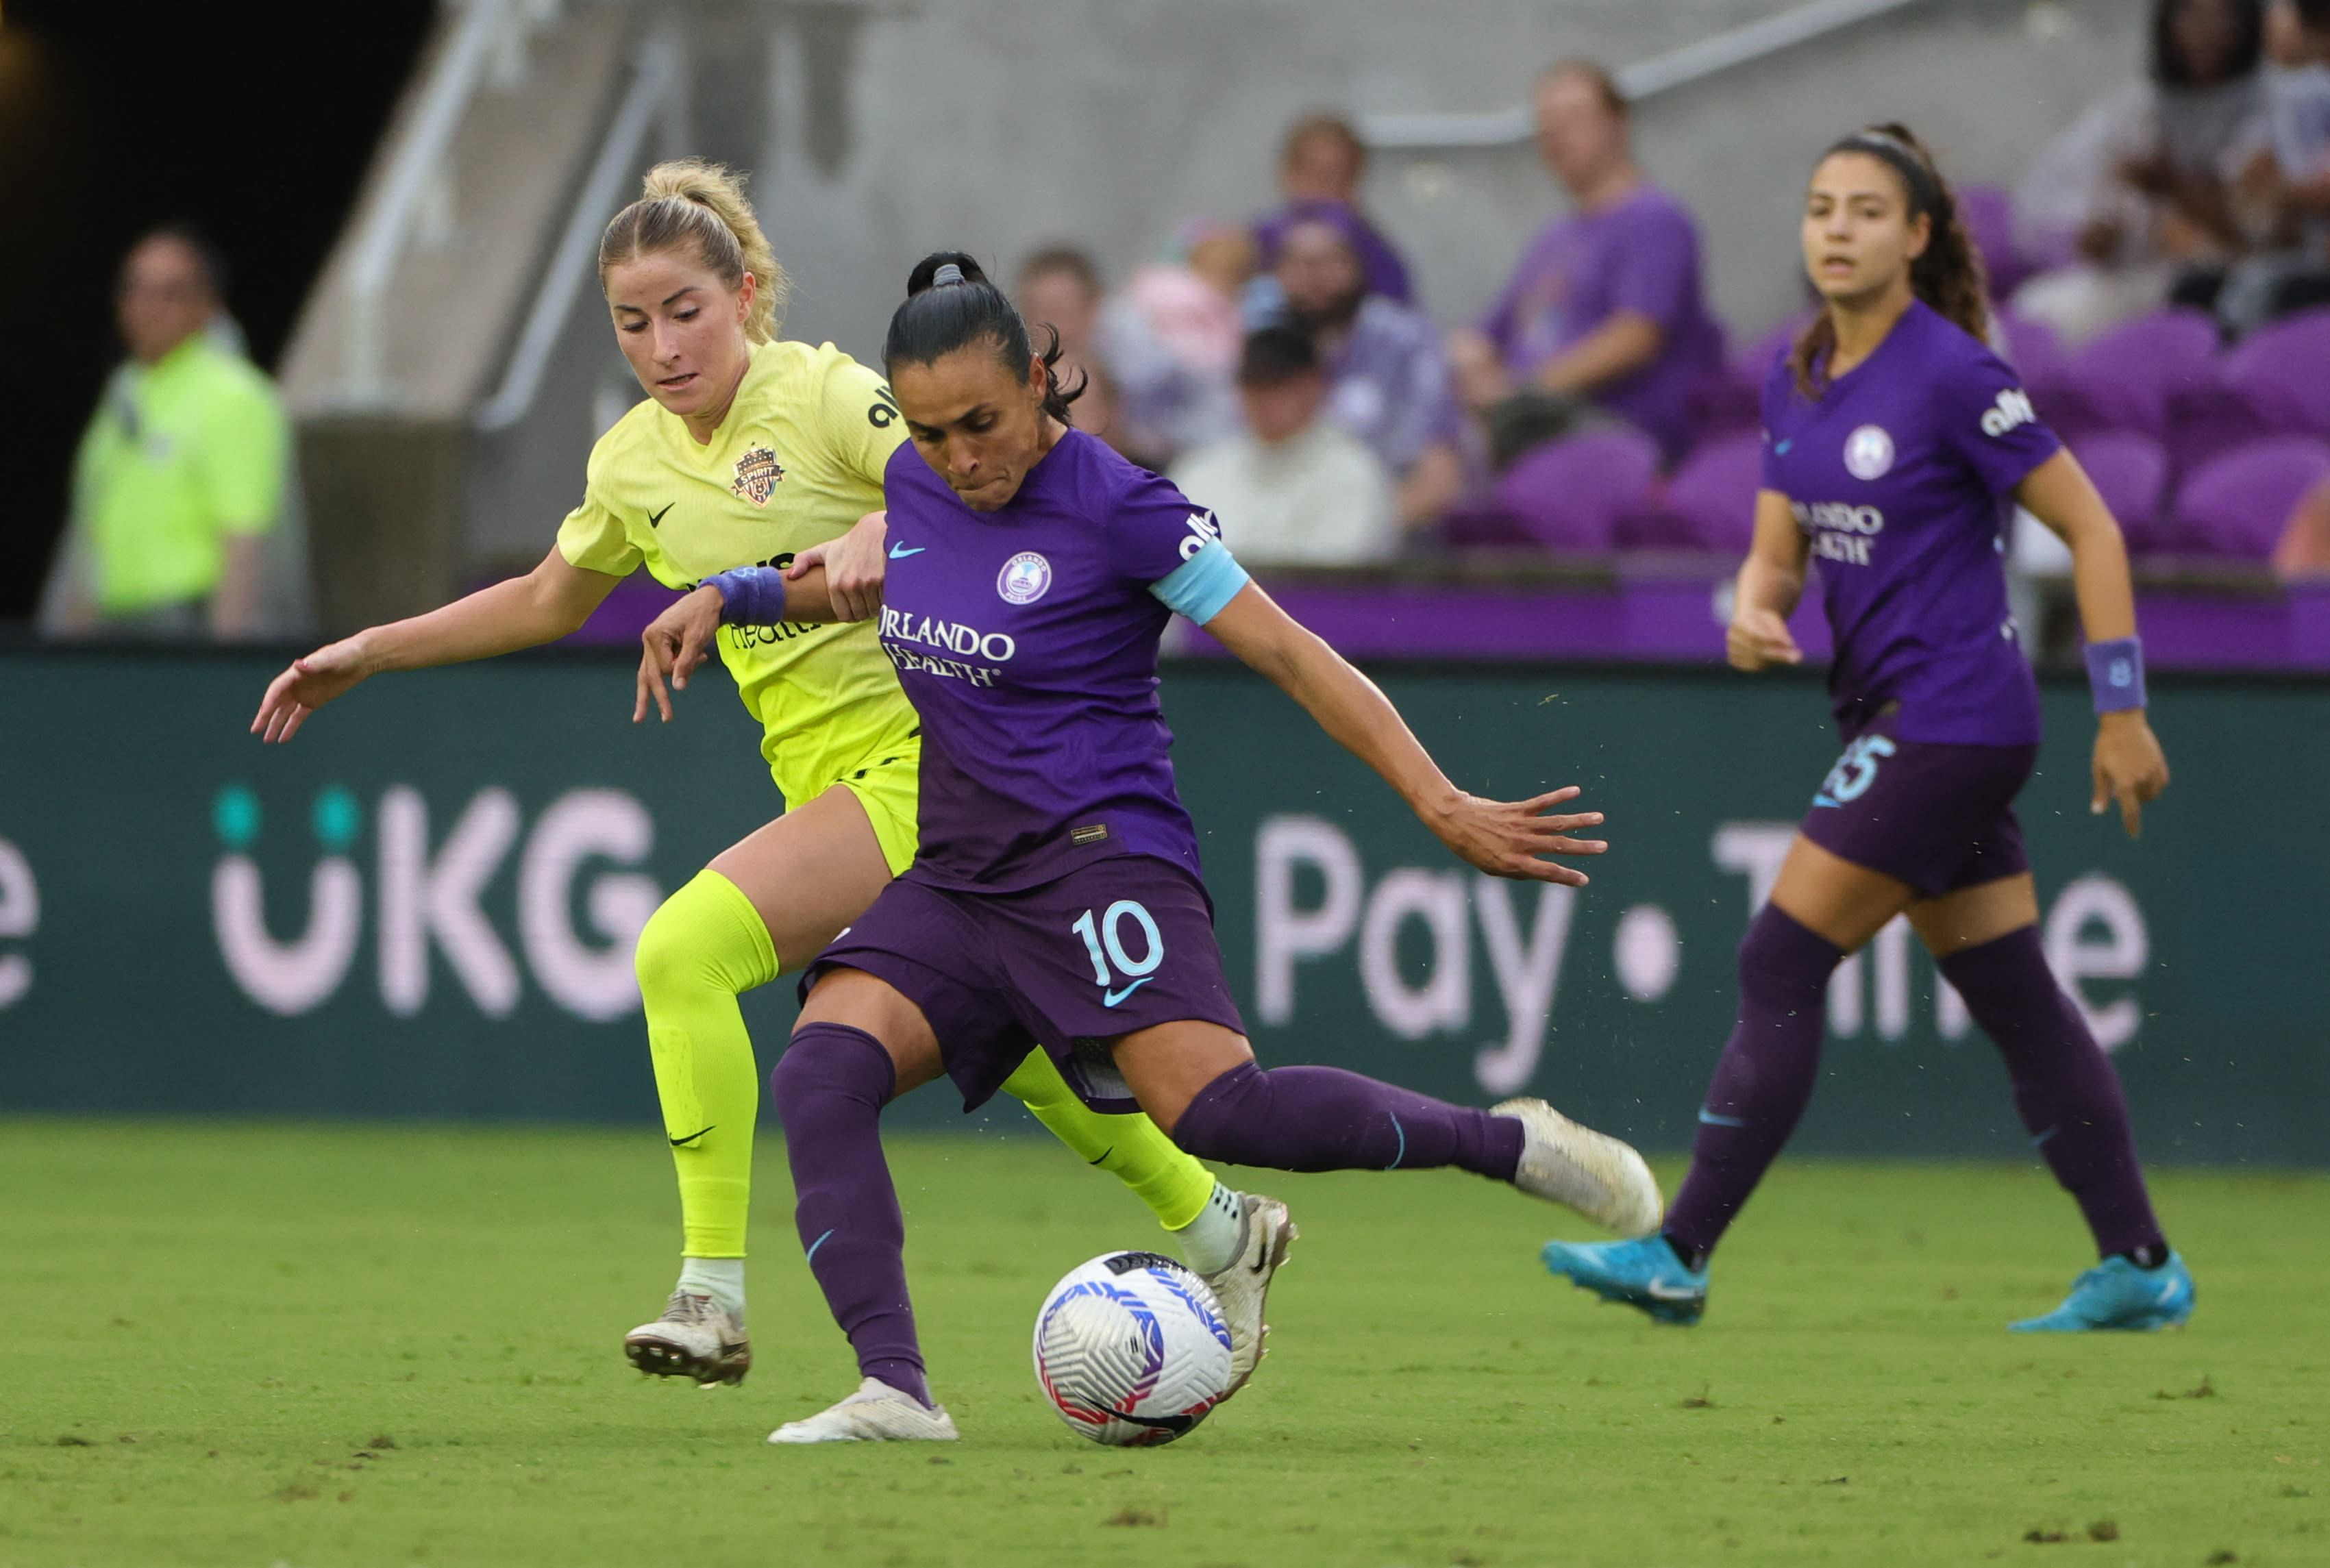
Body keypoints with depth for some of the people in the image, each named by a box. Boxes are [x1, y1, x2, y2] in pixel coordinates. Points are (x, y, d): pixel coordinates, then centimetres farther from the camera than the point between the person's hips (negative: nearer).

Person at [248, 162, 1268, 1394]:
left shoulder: (826, 395, -11)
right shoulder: (631, 461, 10)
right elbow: (548, 600, 27)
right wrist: (370, 653, 24)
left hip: (918, 756, -7)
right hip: (829, 779, 7)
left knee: (686, 949, -21)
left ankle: (713, 1296, -19)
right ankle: (1214, 1228, 34)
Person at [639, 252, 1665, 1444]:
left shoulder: (1115, 508, -11)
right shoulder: (912, 485, 8)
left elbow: (1291, 657, -10)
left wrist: (1444, 808, -14)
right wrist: (724, 597, 21)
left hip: (1098, 862, -7)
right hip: (955, 879, 7)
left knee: (1214, 1110, -30)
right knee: (820, 1071, -20)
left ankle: (1512, 1144, -11)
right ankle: (893, 1389, -26)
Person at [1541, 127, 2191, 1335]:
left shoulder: (1952, 375, -14)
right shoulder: (1796, 382, 10)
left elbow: (2090, 529, -10)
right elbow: (1779, 548, 14)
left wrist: (2122, 711, -11)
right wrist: (1755, 610, -10)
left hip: (1951, 720, -8)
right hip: (1894, 719, 8)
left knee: (1781, 965, -9)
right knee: (2014, 997, 10)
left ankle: (1679, 1255, -6)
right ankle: (2138, 1268, 15)